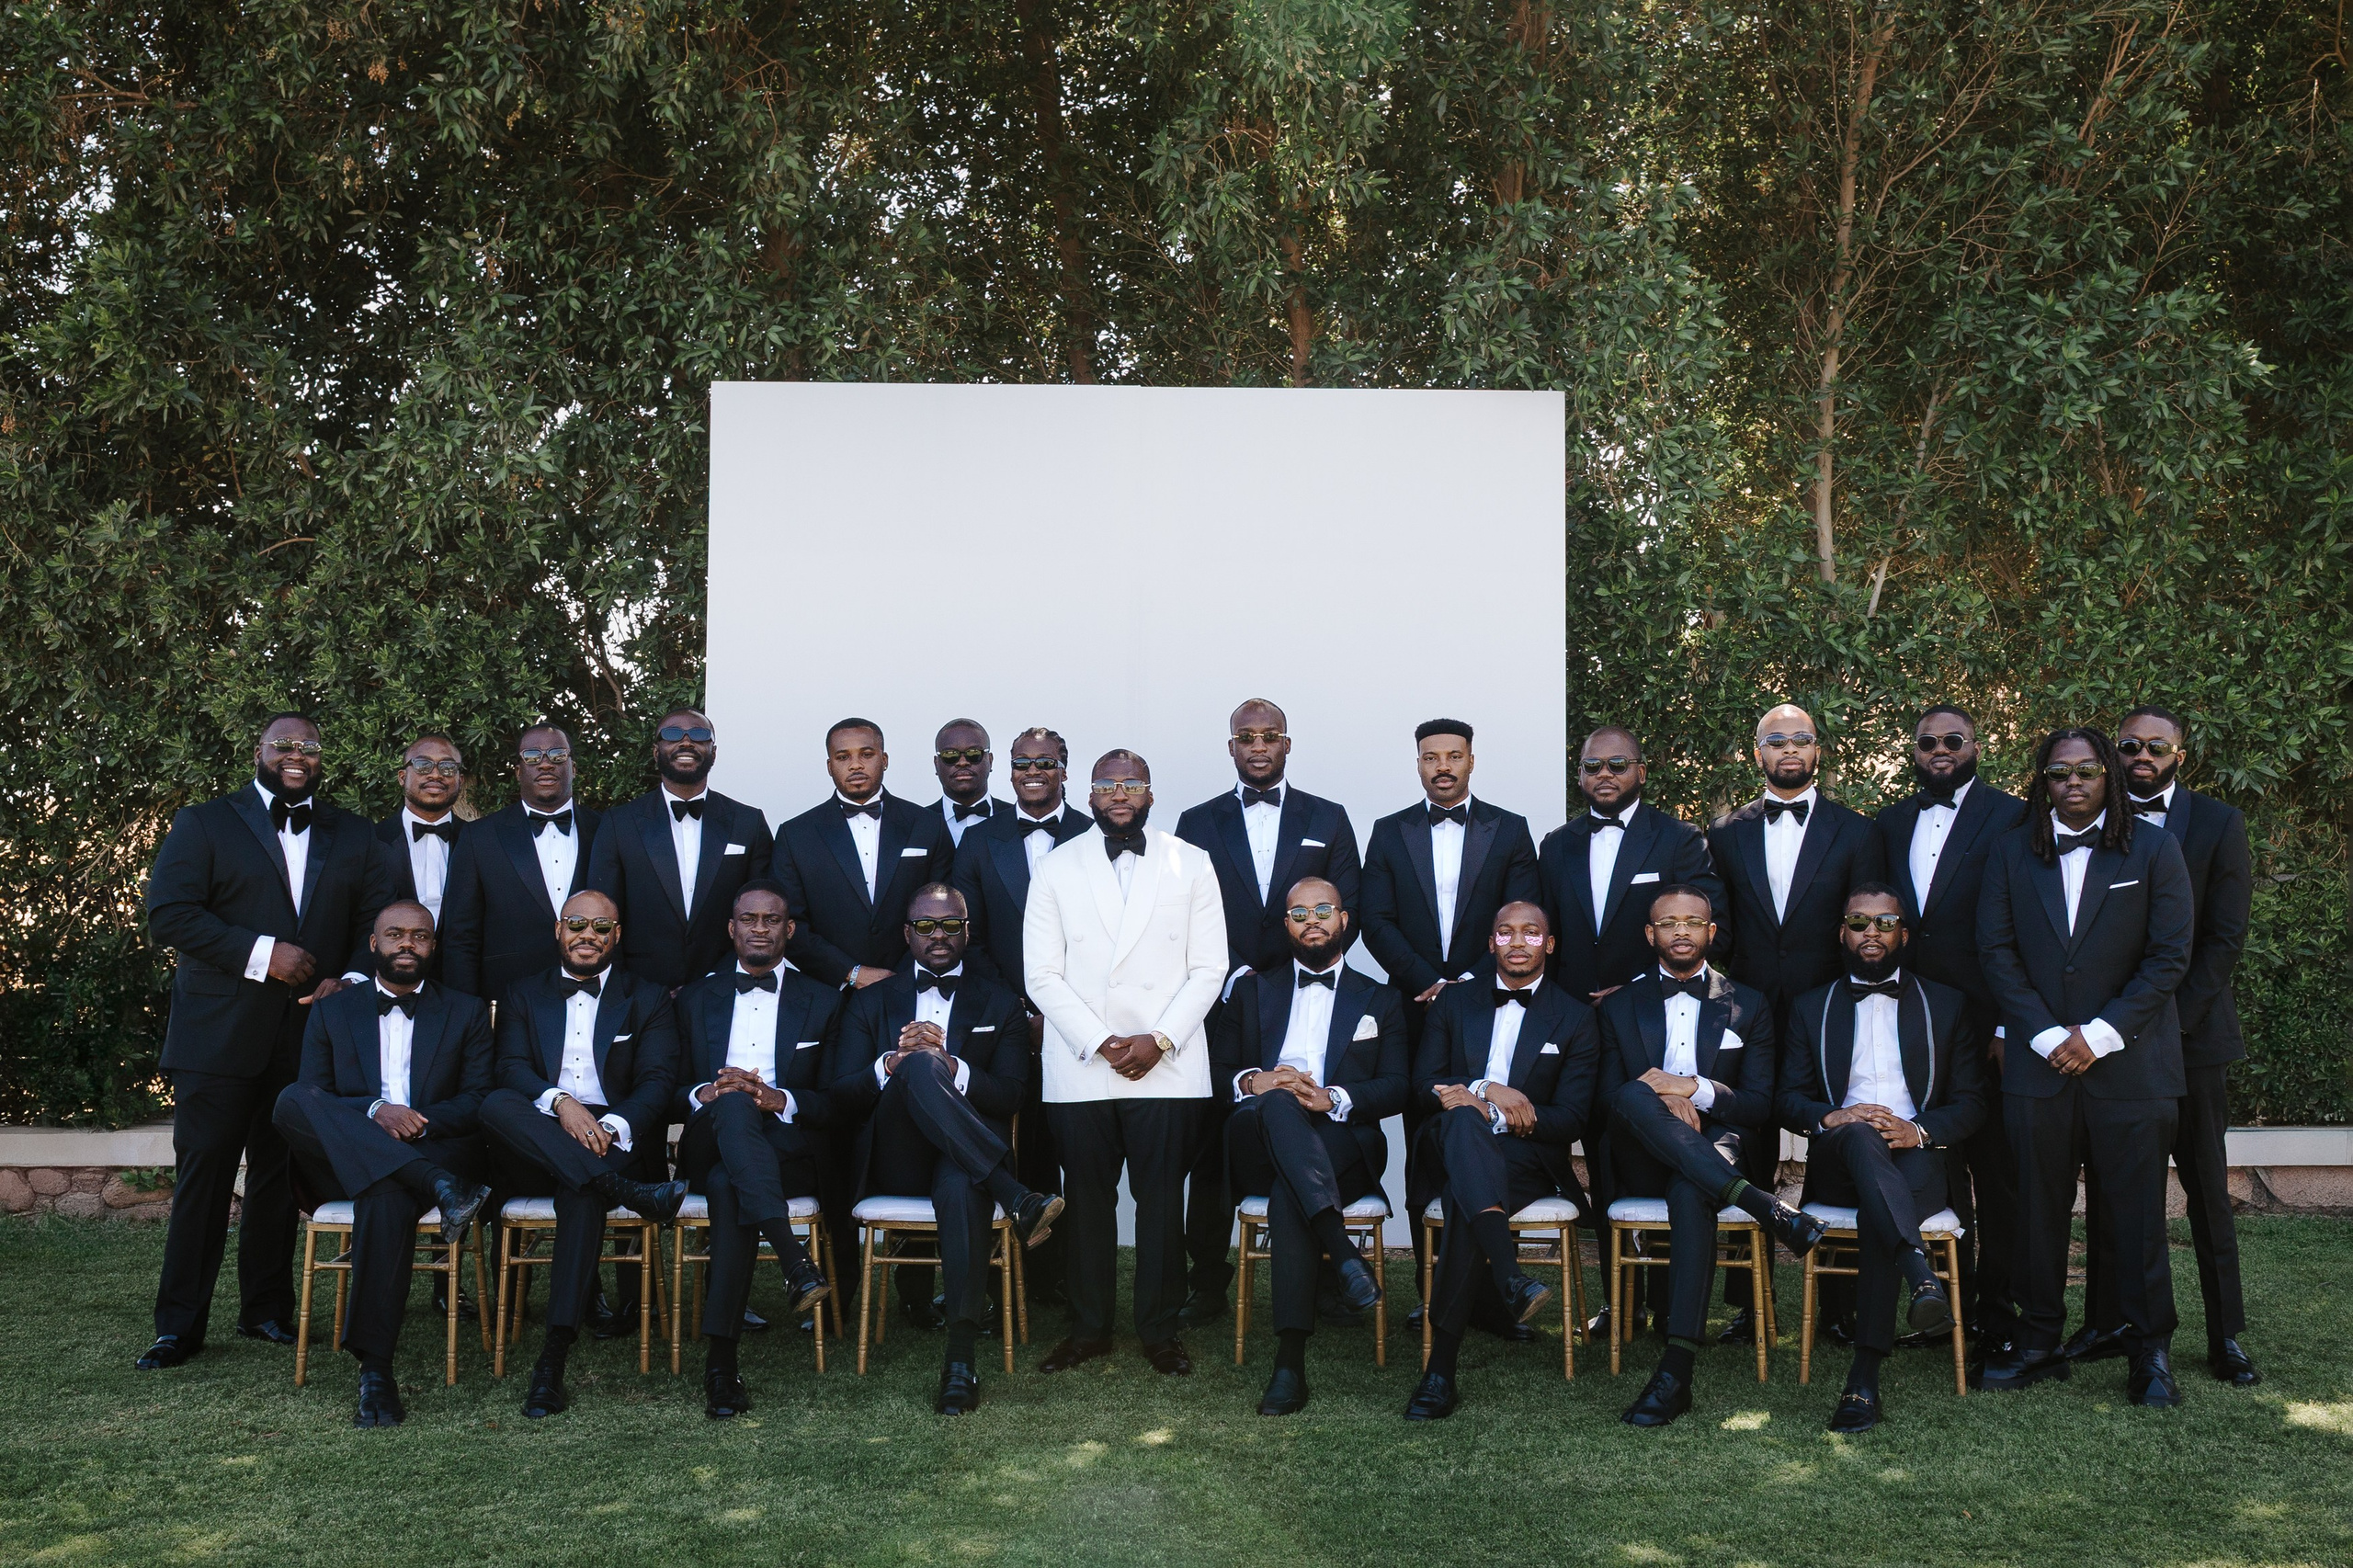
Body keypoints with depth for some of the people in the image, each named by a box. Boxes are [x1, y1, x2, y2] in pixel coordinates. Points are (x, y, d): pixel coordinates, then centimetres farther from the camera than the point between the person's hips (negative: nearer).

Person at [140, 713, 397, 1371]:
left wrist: (350, 978, -11)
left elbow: (378, 920, 8)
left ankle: (267, 1309, 21)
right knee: (203, 1173, -1)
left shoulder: (355, 837, 13)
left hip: (309, 1032, 3)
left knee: (281, 1175, 10)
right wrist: (260, 953, -16)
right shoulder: (203, 824, 5)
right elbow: (168, 914, -6)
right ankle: (180, 1325, 7)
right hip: (220, 1035, -2)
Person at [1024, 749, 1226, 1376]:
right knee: (1087, 1199, 5)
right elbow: (1043, 974, 1)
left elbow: (1208, 969, 3)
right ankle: (1089, 1329, 17)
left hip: (1167, 1066, 0)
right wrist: (1100, 1042, -10)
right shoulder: (1057, 868, 6)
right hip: (1079, 1066, 1)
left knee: (1162, 1200, 2)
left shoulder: (1191, 865, 7)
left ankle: (1159, 1329, 14)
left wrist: (1158, 1039, -9)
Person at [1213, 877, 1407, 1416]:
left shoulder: (1381, 1000, 21)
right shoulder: (1252, 991, 25)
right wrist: (1253, 1081, -9)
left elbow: (1397, 1088, 7)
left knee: (1289, 1190, -37)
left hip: (1345, 1147, -1)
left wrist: (1334, 1099, -12)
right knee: (1278, 1104, -37)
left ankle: (1291, 1358, -44)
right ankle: (1343, 1252, -50)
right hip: (1256, 1147, 1)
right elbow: (1217, 1069, 14)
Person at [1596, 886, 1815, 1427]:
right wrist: (1663, 1100, -16)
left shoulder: (1748, 1006, 14)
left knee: (1690, 1192, -38)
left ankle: (1677, 1369, -45)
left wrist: (1696, 1089, -13)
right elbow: (1608, 1096, 6)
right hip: (1644, 1164, 1)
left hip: (1714, 1148, -1)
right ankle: (1762, 1205, -39)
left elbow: (1760, 1105, 5)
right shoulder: (1620, 1005, 15)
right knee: (1637, 1095, -34)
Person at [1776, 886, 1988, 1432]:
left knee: (1877, 1206, -36)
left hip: (1916, 1160, -1)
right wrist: (1832, 1117, -13)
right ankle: (1920, 1274, -56)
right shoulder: (1812, 1009, 20)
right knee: (1861, 1137, -37)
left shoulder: (1946, 1005, 18)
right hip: (1836, 1165, 1)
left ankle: (1865, 1376, -39)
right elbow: (1790, 1099, 10)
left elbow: (1971, 1102, 9)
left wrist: (1920, 1131, -11)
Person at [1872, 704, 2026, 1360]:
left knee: (1996, 1170, 4)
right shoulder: (1891, 822, 13)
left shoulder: (2010, 818, -3)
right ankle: (1949, 1299, 21)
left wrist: (2011, 1027, -13)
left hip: (1983, 1023, -4)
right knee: (1935, 1164, 11)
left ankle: (1999, 1310, 14)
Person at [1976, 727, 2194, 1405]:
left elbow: (2170, 956, -2)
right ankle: (2039, 1341, 15)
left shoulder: (2153, 852, 3)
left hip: (2129, 1064, -2)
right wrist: (2045, 1035, -7)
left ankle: (2151, 1350, 13)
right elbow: (1996, 949, 4)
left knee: (2135, 1214, 2)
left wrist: (2101, 1034, -10)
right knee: (2039, 1210, 5)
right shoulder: (2013, 852, 8)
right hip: (2039, 1063, 2)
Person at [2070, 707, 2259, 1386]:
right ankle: (2106, 1323, 15)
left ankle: (2225, 1337, 12)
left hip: (2188, 1033, -1)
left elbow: (2224, 937, -3)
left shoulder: (2218, 824, 1)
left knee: (2208, 1189, 4)